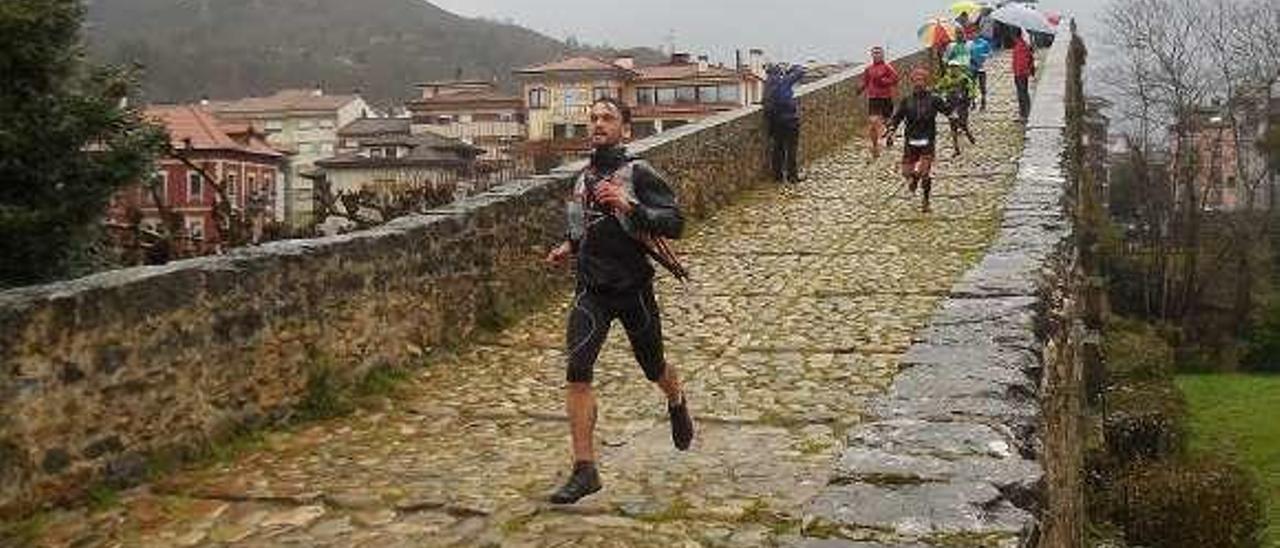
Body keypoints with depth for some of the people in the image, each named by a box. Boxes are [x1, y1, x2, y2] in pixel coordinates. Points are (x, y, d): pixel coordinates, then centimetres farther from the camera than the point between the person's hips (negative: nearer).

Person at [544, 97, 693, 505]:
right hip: (591, 289, 4)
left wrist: (628, 205, -30)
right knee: (577, 372, -13)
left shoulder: (639, 174, -10)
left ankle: (677, 404, 53)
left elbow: (674, 223, -19)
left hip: (632, 287, -4)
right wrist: (570, 245, 11)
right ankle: (585, 470, -9)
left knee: (654, 368, 16)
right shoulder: (586, 175, 10)